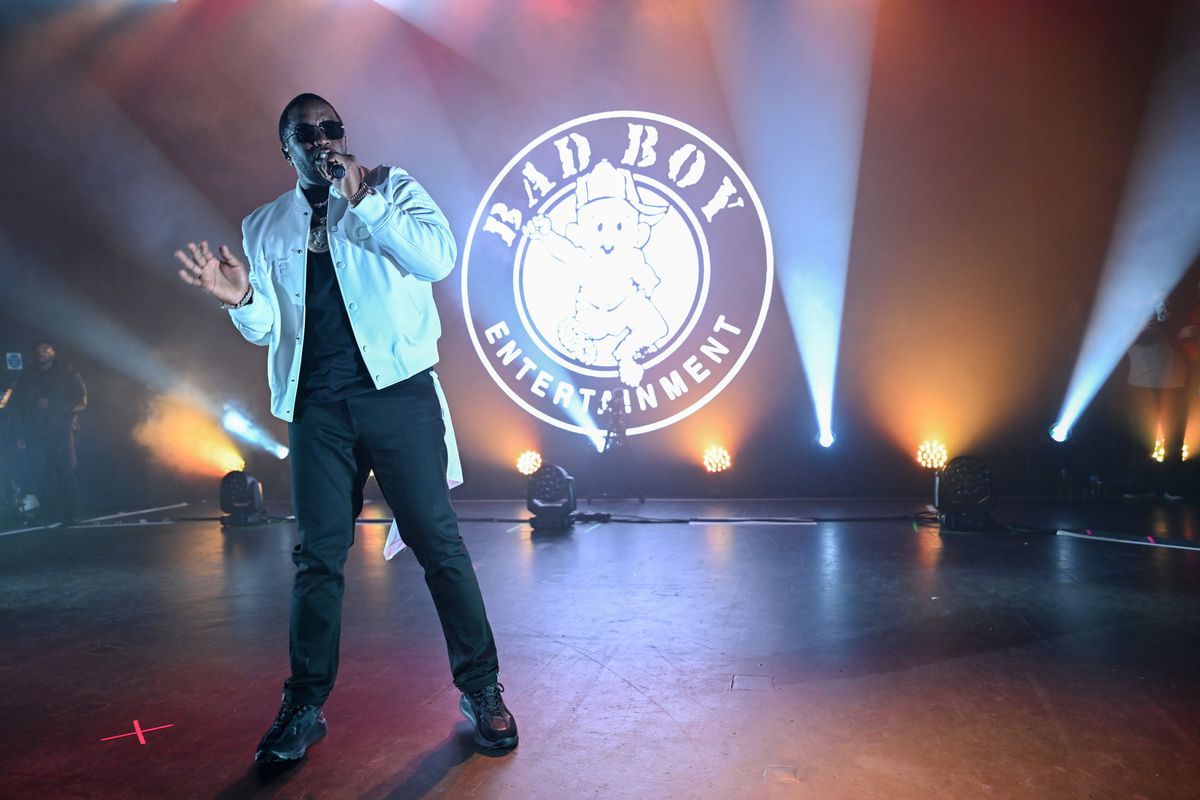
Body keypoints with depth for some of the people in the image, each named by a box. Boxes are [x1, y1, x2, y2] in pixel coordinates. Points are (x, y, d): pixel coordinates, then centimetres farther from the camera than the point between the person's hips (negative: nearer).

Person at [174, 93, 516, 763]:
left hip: (397, 389, -3)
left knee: (437, 539, -3)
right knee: (318, 555, 6)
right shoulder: (265, 227, 16)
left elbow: (439, 257, -10)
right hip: (317, 406, 3)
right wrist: (242, 299, -5)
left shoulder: (391, 187, 7)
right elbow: (267, 330, 16)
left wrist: (362, 202, -14)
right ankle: (307, 705, 20)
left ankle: (482, 690, 10)